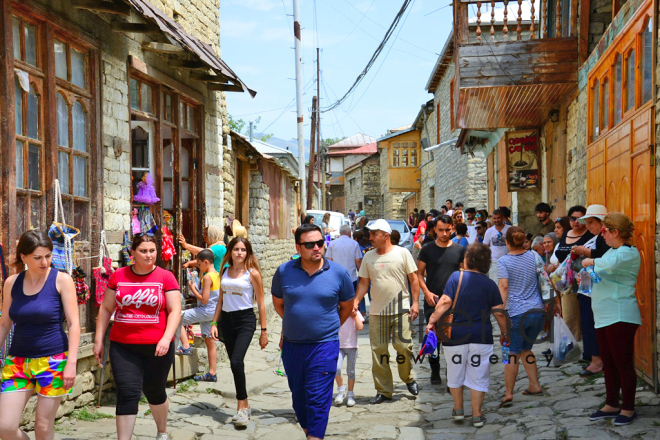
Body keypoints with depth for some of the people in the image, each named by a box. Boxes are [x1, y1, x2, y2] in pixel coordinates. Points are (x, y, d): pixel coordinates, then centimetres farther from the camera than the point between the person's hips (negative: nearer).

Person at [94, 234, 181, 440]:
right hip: (123, 346, 1)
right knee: (127, 394, -6)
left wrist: (166, 338, -19)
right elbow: (106, 308, 10)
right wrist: (99, 340, 7)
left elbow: (175, 311, -6)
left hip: (156, 347, -1)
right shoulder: (118, 276, 4)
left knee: (155, 392, 13)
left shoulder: (166, 277, -3)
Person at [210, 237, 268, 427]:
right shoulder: (225, 272, 10)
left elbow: (261, 303, -2)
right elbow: (221, 300, 16)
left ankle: (241, 406, -10)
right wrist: (214, 323, 8)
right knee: (235, 363, 7)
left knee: (236, 361, -19)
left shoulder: (252, 273, -4)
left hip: (245, 319, -5)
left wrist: (264, 331, -4)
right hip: (227, 320, 5)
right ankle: (245, 406, 18)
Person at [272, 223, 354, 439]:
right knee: (298, 397, 15)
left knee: (318, 399, -6)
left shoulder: (339, 273, -4)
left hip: (324, 346, -3)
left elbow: (347, 306, 10)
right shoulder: (284, 272, -1)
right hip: (291, 345, 3)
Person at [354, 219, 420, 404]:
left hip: (401, 309, -3)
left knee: (403, 346, -6)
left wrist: (415, 302, -5)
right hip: (377, 311, 3)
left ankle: (408, 378, 22)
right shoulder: (368, 257, 9)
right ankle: (383, 390, 14)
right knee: (378, 351, 3)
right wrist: (355, 302, -2)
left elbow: (413, 278, 1)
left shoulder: (402, 253, 0)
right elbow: (363, 282, 10)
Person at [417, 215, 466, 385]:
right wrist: (426, 292, -9)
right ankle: (435, 372, 16)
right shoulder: (427, 249, 2)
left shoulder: (459, 250, 6)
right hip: (432, 299, -1)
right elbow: (419, 273, 4)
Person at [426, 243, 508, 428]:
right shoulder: (490, 284, 2)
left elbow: (445, 302, -14)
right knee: (478, 376, 10)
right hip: (481, 335, 1)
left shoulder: (457, 277, -5)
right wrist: (504, 332, 13)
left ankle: (458, 409, 27)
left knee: (456, 373, 16)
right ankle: (477, 415, 13)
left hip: (456, 335, -1)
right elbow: (499, 313, 1)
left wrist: (432, 320, -8)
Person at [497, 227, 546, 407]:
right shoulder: (533, 256, 8)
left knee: (513, 352, -1)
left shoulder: (503, 261, -4)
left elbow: (504, 286, -14)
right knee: (526, 349, 21)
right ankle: (534, 386, 21)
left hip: (516, 313, -4)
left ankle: (508, 393, -5)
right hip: (538, 311, 5)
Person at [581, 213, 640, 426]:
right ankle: (612, 405, 25)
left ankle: (628, 408, 9)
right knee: (609, 364, 15)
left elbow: (611, 263, -36)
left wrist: (591, 261, -21)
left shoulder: (629, 253, -13)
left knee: (623, 364, -1)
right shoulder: (612, 251, 17)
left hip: (620, 317, -10)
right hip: (604, 317, 10)